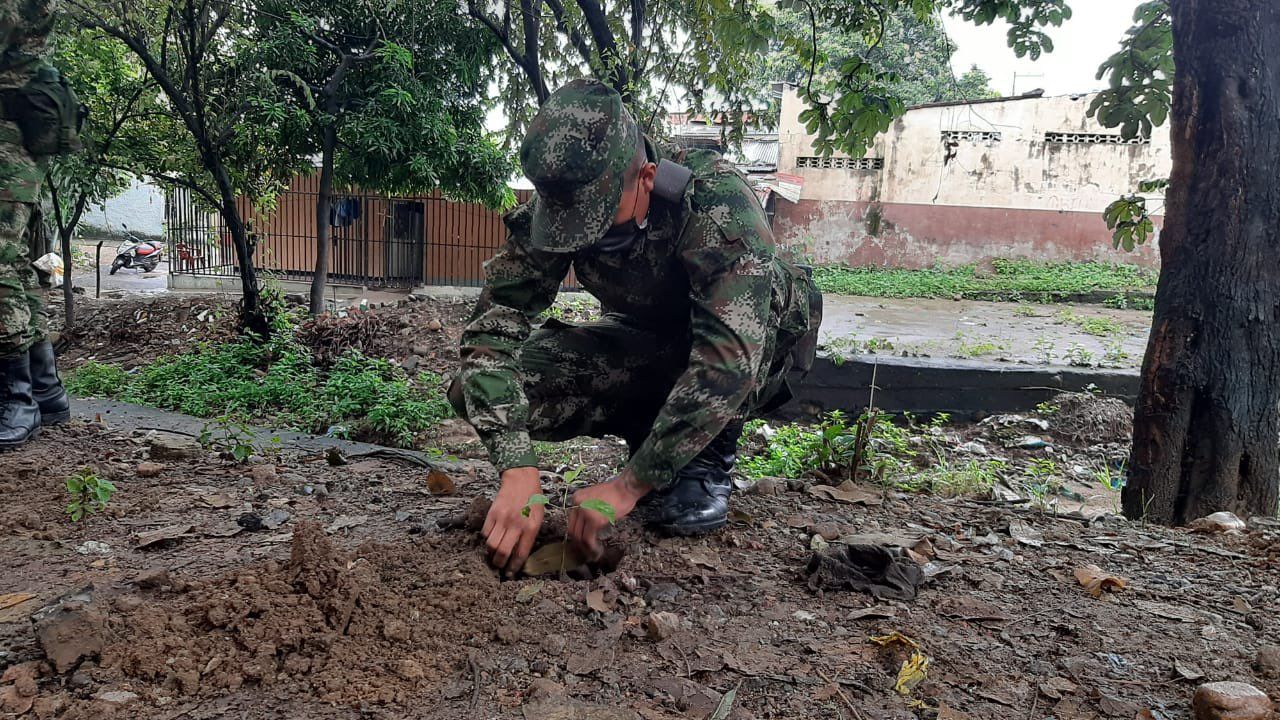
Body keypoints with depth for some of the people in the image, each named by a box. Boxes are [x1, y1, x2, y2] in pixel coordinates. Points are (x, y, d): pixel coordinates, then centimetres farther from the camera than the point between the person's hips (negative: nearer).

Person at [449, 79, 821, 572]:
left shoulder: (715, 196, -35)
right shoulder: (553, 204, -23)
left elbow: (730, 354, -45)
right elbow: (491, 328, -28)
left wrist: (630, 485, -46)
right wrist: (517, 471, -42)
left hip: (757, 350, -3)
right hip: (648, 345, 3)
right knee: (477, 390, -18)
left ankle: (708, 460, -15)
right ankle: (655, 436, 0)